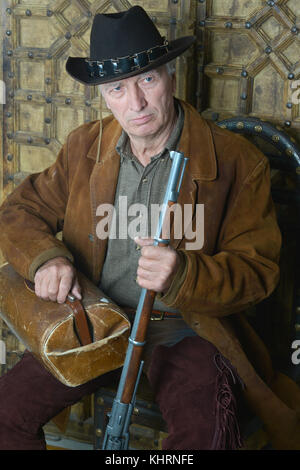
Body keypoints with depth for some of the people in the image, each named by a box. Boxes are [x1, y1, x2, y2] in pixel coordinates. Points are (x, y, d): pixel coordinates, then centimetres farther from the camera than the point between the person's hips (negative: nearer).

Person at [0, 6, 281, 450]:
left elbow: (257, 271, -8)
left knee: (207, 431, -30)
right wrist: (45, 257, -12)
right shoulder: (85, 147, 3)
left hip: (183, 327, -3)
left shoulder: (237, 162, -10)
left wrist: (184, 277, -29)